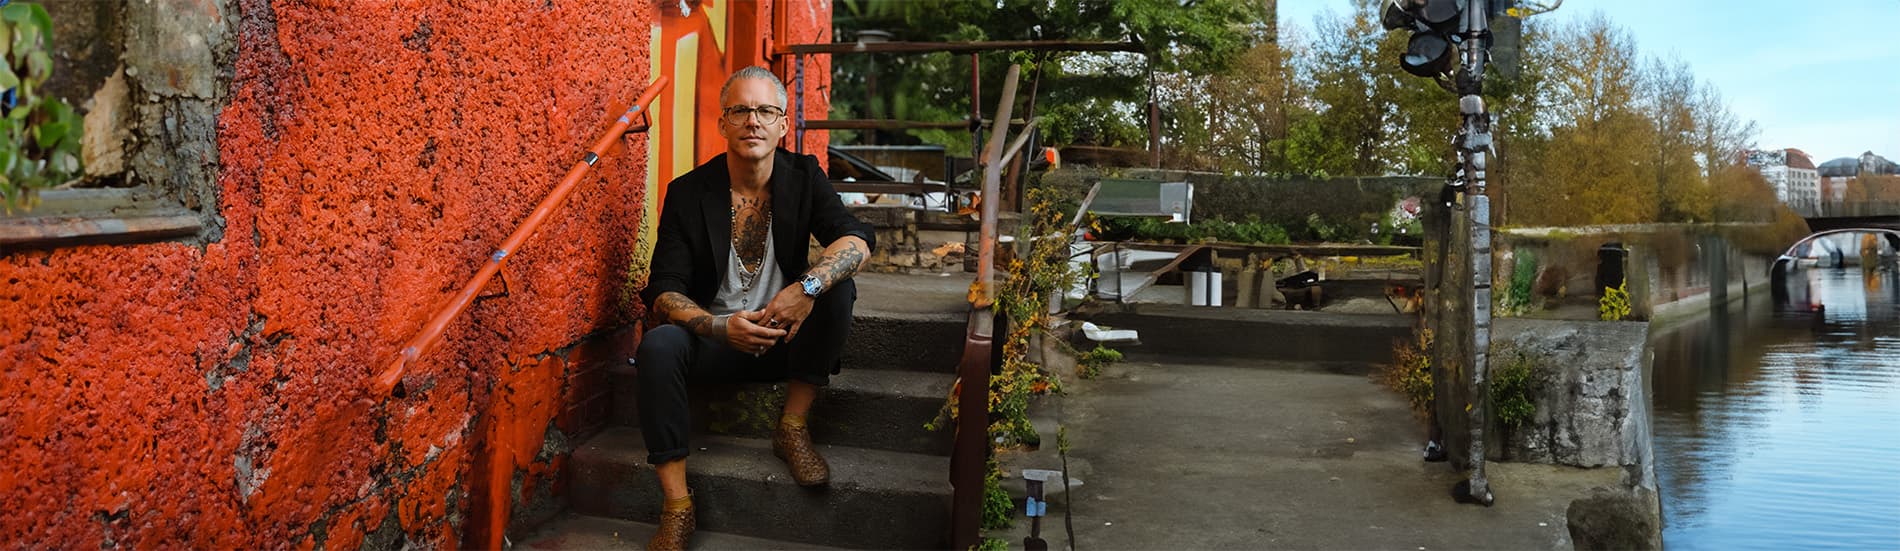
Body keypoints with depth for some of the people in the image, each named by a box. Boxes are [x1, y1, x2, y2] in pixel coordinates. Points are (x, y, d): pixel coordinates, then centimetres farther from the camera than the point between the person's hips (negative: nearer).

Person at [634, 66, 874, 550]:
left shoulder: (803, 177, -3)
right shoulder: (689, 193, -7)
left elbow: (857, 238, -18)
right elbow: (664, 291, -12)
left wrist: (809, 286, -38)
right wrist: (721, 327, -33)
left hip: (784, 334, 1)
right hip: (714, 339, -1)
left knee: (837, 286, -25)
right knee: (659, 346, -31)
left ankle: (792, 428, -13)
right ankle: (677, 508, -24)